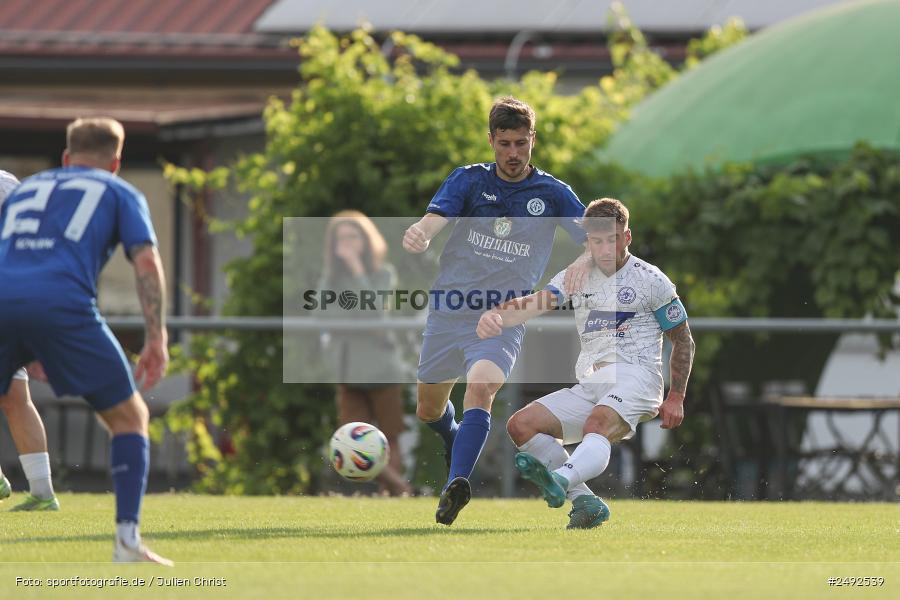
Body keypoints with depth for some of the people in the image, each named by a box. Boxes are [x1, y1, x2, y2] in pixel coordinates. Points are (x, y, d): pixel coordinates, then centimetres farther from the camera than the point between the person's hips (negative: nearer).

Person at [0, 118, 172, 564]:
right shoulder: (119, 194, 22)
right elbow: (146, 263, 6)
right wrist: (156, 339, 2)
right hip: (63, 305, -3)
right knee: (129, 417, 10)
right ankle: (127, 541, -2)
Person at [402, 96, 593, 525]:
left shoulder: (552, 194, 0)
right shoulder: (469, 180, 0)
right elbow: (430, 223, -15)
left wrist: (585, 259, -28)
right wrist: (416, 235, -41)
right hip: (448, 311, 3)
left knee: (479, 389, -30)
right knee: (429, 410, 15)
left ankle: (456, 486, -40)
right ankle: (455, 441, 51)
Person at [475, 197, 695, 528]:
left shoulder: (650, 280, 4)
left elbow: (683, 340, 10)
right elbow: (536, 302, -3)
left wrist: (676, 398, 3)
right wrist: (496, 316, -25)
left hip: (635, 375, -6)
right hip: (589, 386, 6)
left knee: (597, 424, -37)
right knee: (520, 425, -9)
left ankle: (561, 480, -68)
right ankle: (585, 502, -14)